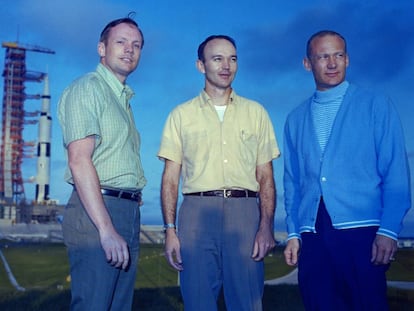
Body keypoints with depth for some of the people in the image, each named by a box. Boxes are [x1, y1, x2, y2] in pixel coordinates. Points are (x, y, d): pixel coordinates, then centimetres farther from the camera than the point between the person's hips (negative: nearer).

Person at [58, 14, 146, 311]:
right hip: (96, 211, -9)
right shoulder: (87, 88, -4)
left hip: (128, 213, 9)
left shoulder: (123, 98, 23)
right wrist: (106, 229, -22)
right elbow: (79, 161, -16)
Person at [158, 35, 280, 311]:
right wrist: (170, 230, -4)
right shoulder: (181, 115, 12)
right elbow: (171, 177, 7)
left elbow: (266, 176, 8)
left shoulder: (256, 112, 13)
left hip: (245, 211, 0)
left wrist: (267, 225, -4)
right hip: (197, 212, 0)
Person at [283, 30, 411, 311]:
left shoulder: (375, 105, 4)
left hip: (361, 232, -3)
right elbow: (292, 180, 14)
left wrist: (388, 231, -10)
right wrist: (293, 234, 6)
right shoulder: (296, 119, 14)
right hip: (312, 237, 3)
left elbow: (396, 172, -2)